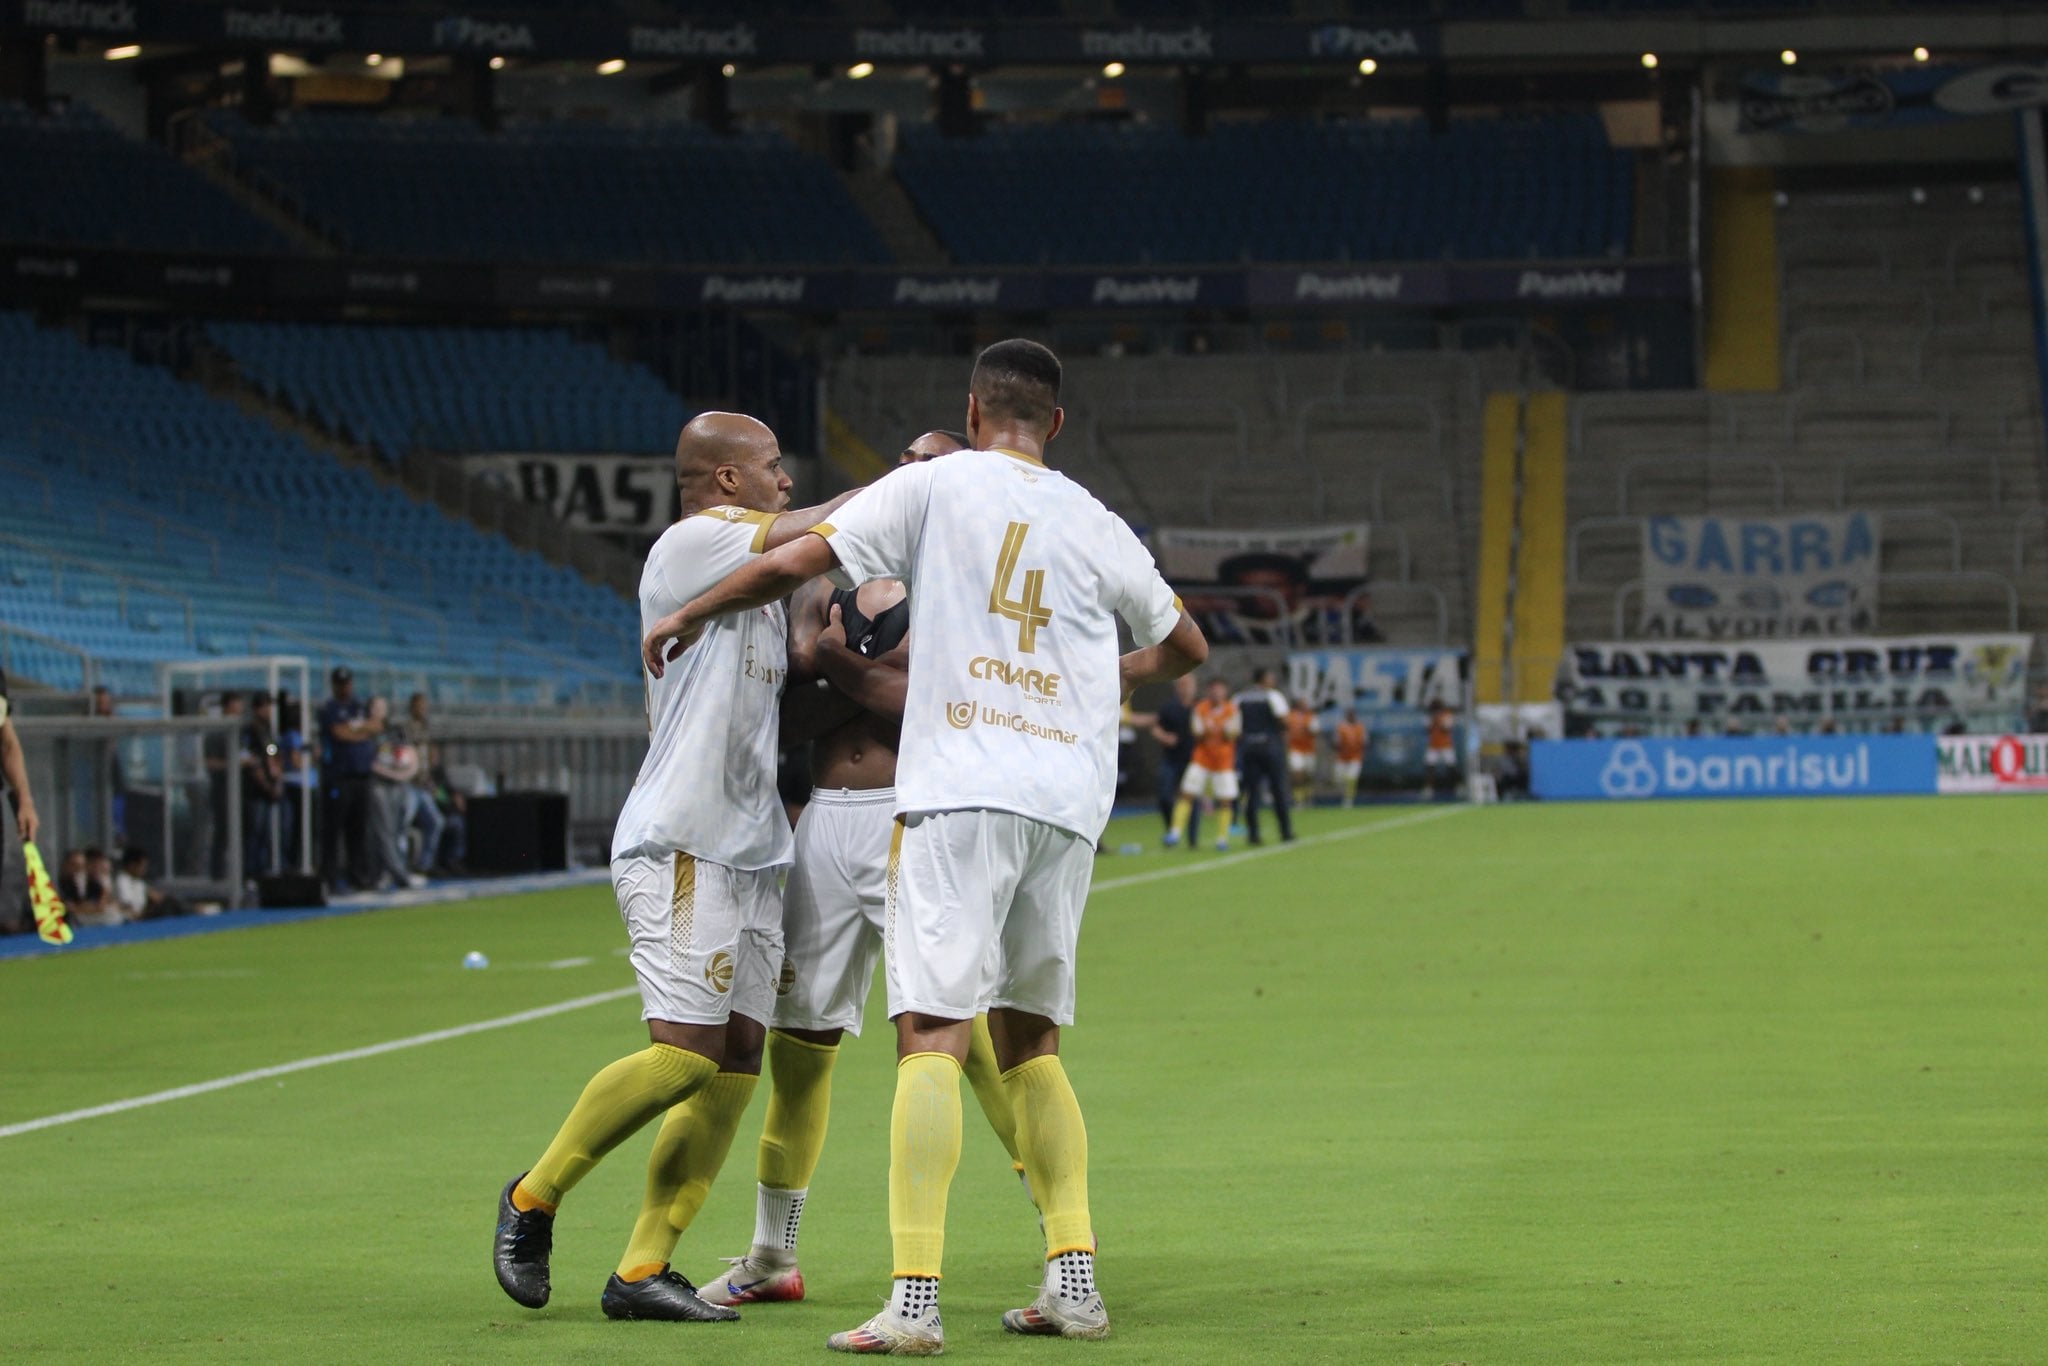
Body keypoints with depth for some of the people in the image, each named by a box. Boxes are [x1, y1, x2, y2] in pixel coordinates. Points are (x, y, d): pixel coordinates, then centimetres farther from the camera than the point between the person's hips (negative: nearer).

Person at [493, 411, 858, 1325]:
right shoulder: (690, 542, -7)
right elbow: (816, 531, -14)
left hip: (748, 853, 10)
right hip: (681, 845, -10)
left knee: (737, 1060, 1)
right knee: (686, 1051, -16)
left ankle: (642, 1268, 3)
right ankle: (535, 1195, 4)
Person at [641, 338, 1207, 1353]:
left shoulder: (938, 483, 3)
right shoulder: (1098, 526, 15)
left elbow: (795, 563, -1)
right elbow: (1185, 647, 29)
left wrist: (689, 617, 15)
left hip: (959, 793, -4)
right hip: (1068, 805, 5)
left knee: (932, 1034, -10)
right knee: (1029, 1040, 16)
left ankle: (914, 1300, -20)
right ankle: (1074, 1281, 10)